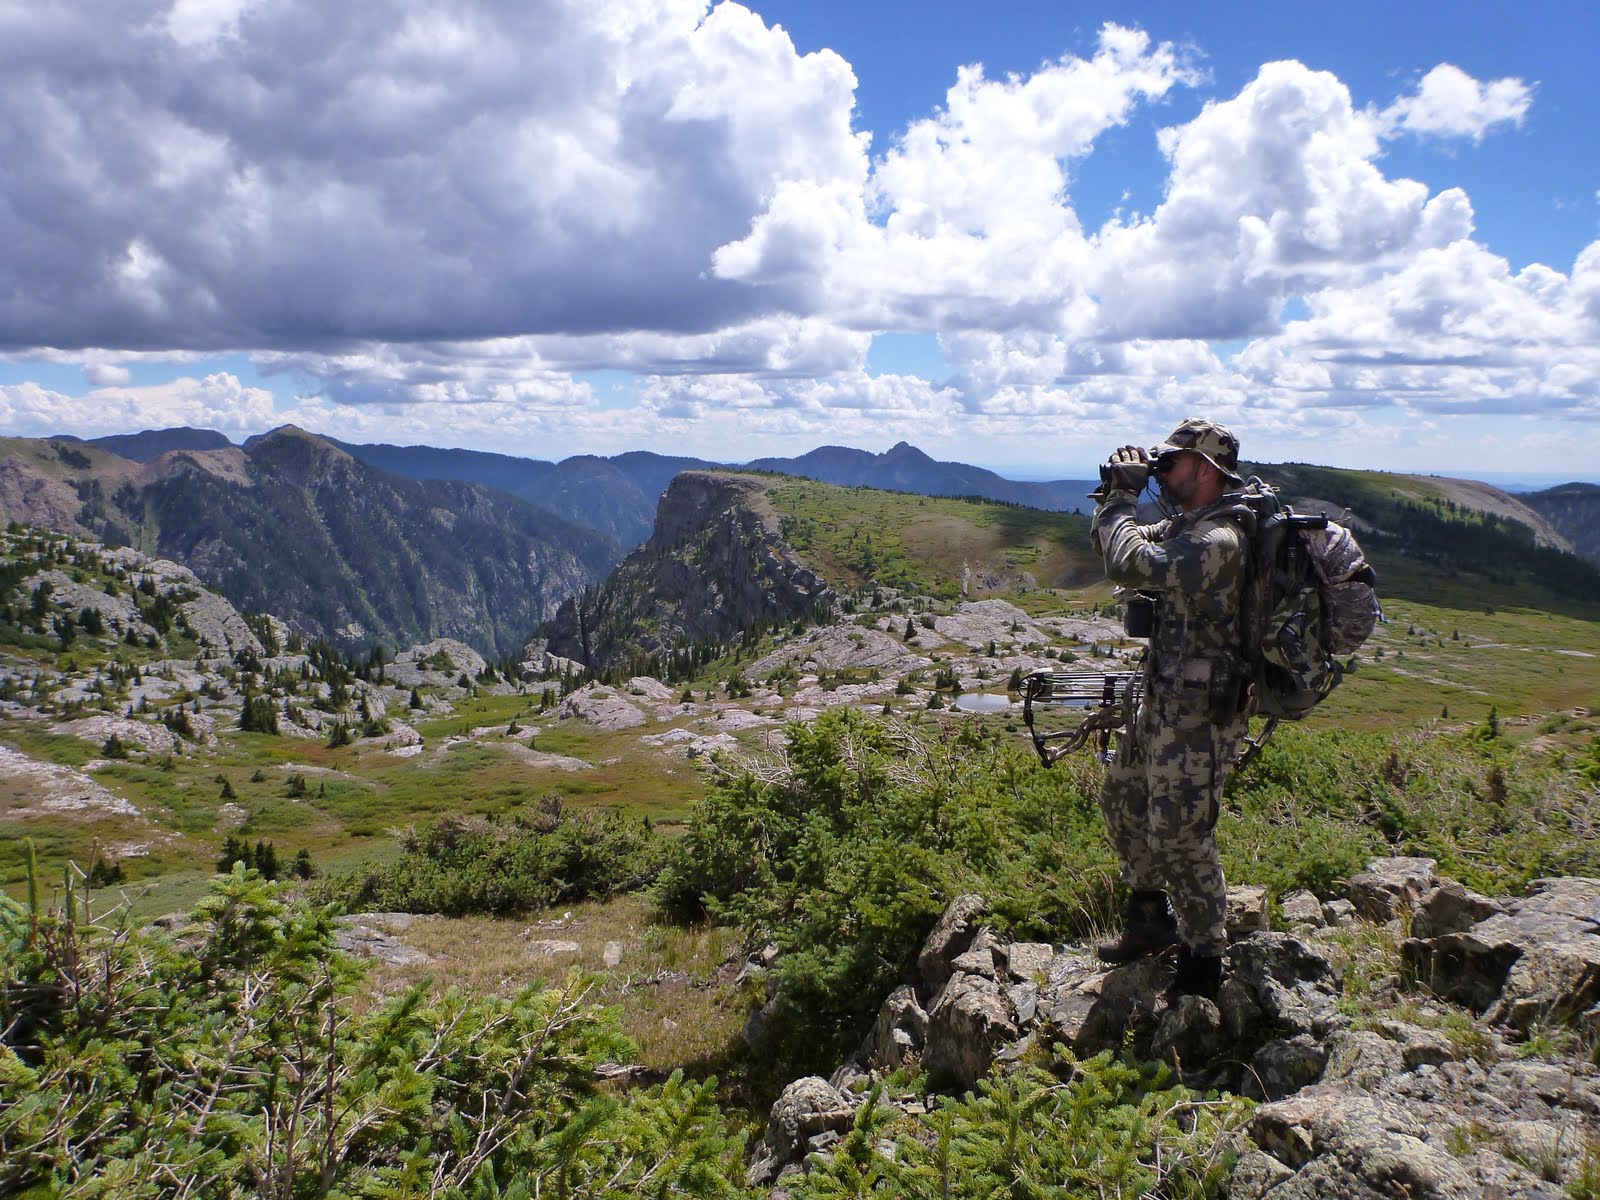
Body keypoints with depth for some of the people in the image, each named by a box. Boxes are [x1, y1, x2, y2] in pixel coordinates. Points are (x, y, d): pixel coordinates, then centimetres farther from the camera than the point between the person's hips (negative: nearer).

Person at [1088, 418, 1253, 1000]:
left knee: (1179, 836, -1)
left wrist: (1124, 497, -19)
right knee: (1122, 799, 21)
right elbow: (1125, 550, 15)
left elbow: (1130, 565, -33)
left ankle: (1202, 961, 18)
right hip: (1162, 701, 10)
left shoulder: (1218, 539, -25)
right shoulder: (1188, 525, 8)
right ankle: (1150, 919, 38)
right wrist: (1114, 495, -1)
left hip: (1199, 715, -10)